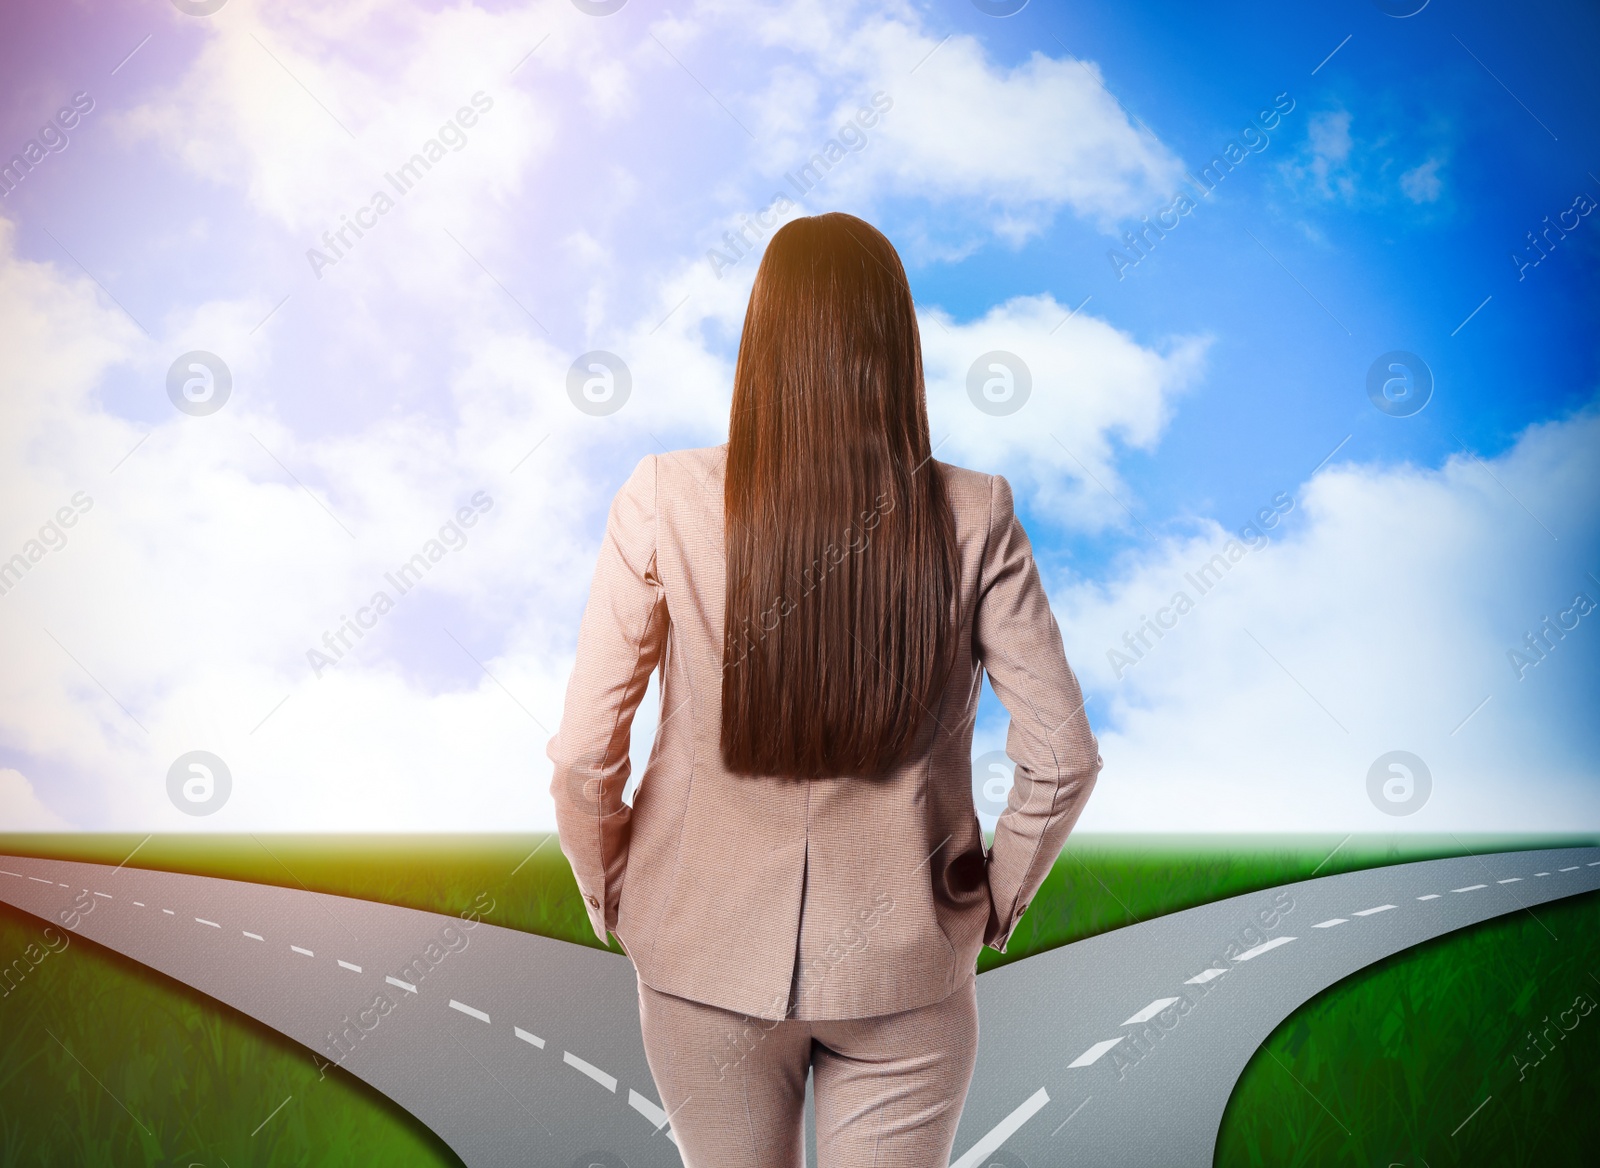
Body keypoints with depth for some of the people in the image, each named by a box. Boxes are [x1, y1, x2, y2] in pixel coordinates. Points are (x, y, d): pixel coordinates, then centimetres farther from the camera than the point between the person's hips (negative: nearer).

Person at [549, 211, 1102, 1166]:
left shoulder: (665, 502, -15)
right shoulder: (974, 520, -14)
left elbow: (584, 753, -13)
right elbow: (1062, 757, -12)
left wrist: (613, 896, 5)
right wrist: (996, 902, 5)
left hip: (709, 958, 1)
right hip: (906, 969, 0)